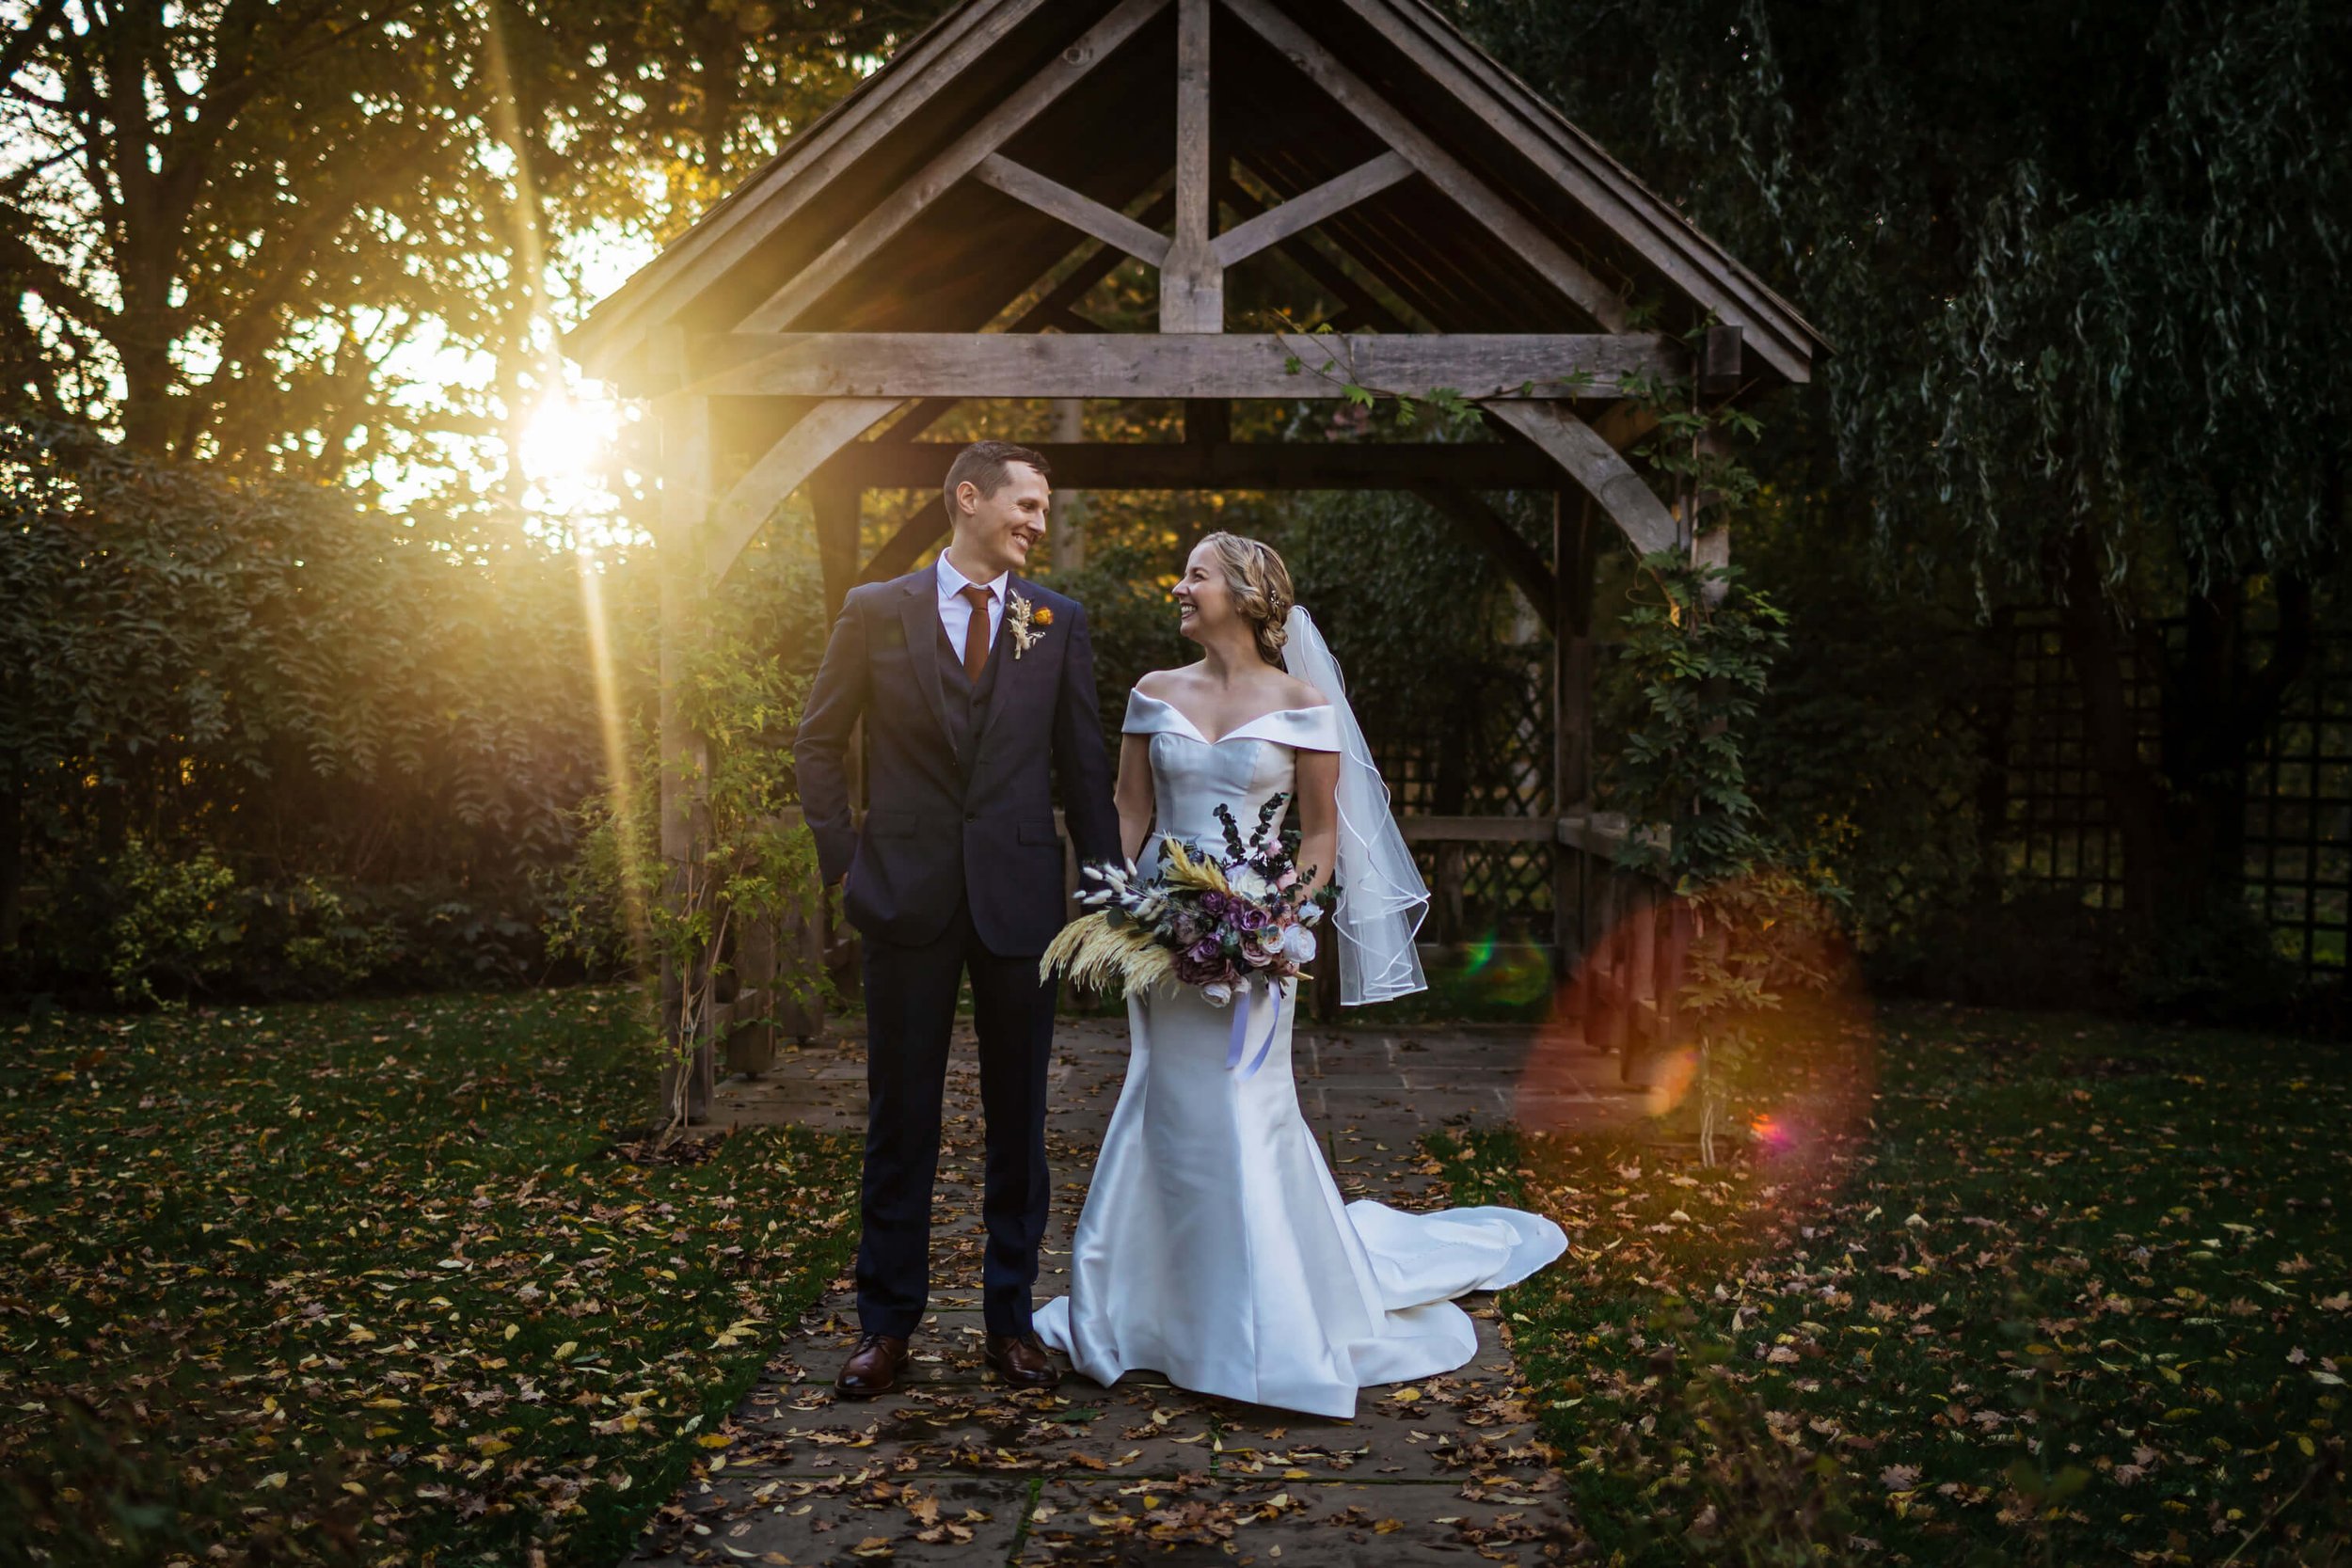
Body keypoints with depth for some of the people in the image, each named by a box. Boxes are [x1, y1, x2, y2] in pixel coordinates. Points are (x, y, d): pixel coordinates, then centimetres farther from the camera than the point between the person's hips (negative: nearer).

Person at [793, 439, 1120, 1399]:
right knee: (901, 1119, 7)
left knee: (1017, 1117, 9)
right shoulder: (876, 611, 3)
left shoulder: (1059, 622, 6)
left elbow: (1082, 764, 7)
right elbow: (820, 741, 8)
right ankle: (888, 1323, 19)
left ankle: (1011, 1317, 22)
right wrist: (844, 859, 1)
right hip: (910, 895, -1)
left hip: (1021, 896, 1)